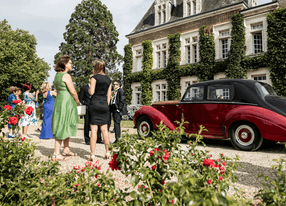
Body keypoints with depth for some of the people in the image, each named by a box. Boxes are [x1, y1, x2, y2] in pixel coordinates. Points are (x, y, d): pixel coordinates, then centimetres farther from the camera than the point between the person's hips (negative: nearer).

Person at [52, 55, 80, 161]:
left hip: (59, 101, 9)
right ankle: (56, 154, 4)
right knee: (62, 127, -4)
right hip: (66, 102, -9)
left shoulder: (57, 75, 14)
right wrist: (78, 102, 1)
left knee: (67, 126, 17)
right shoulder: (66, 75, -14)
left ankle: (66, 150, 27)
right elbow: (73, 91, -15)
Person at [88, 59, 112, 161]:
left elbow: (91, 92, -10)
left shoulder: (95, 77, -5)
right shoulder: (108, 79, 11)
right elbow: (109, 95, 11)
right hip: (104, 105, 5)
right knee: (104, 129, 11)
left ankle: (92, 154, 0)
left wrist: (89, 88, 10)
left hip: (94, 104, -5)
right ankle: (107, 152, 16)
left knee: (94, 130, -2)